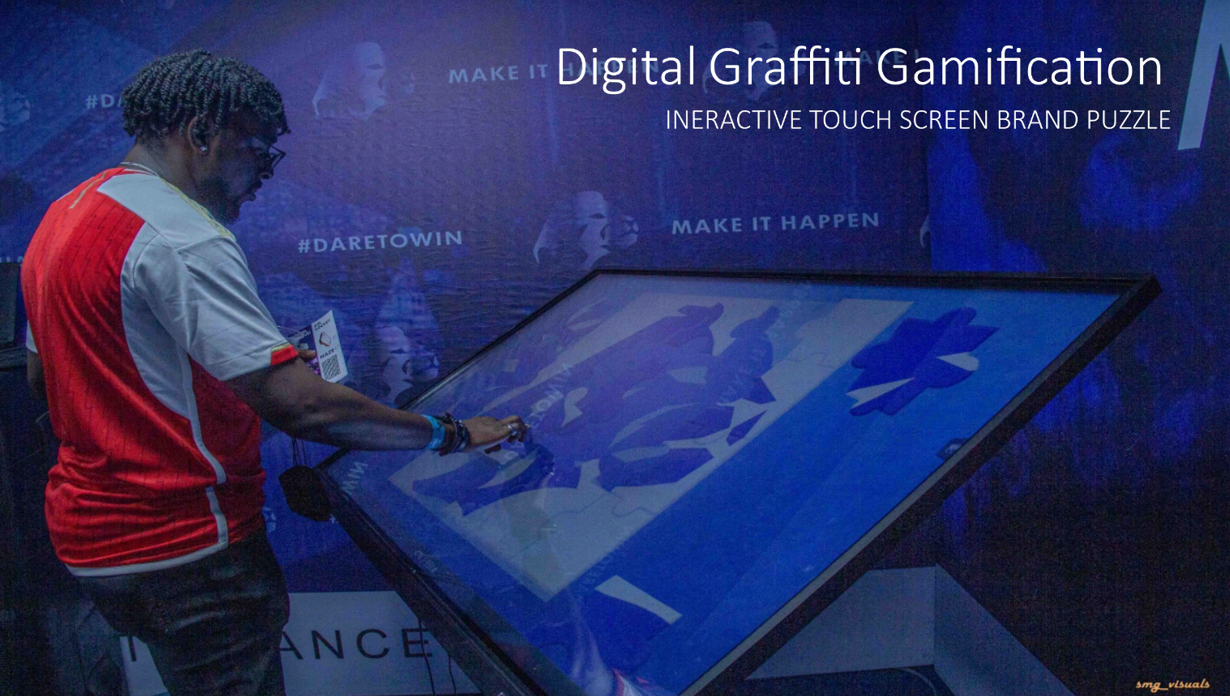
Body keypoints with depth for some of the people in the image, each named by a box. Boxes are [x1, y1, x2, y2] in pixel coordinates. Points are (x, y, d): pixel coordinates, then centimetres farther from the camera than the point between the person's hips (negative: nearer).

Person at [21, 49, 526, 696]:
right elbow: (301, 407, -28)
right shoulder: (180, 237, -22)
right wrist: (450, 434, -17)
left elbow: (43, 377, 18)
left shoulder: (63, 216, 9)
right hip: (183, 549, -10)